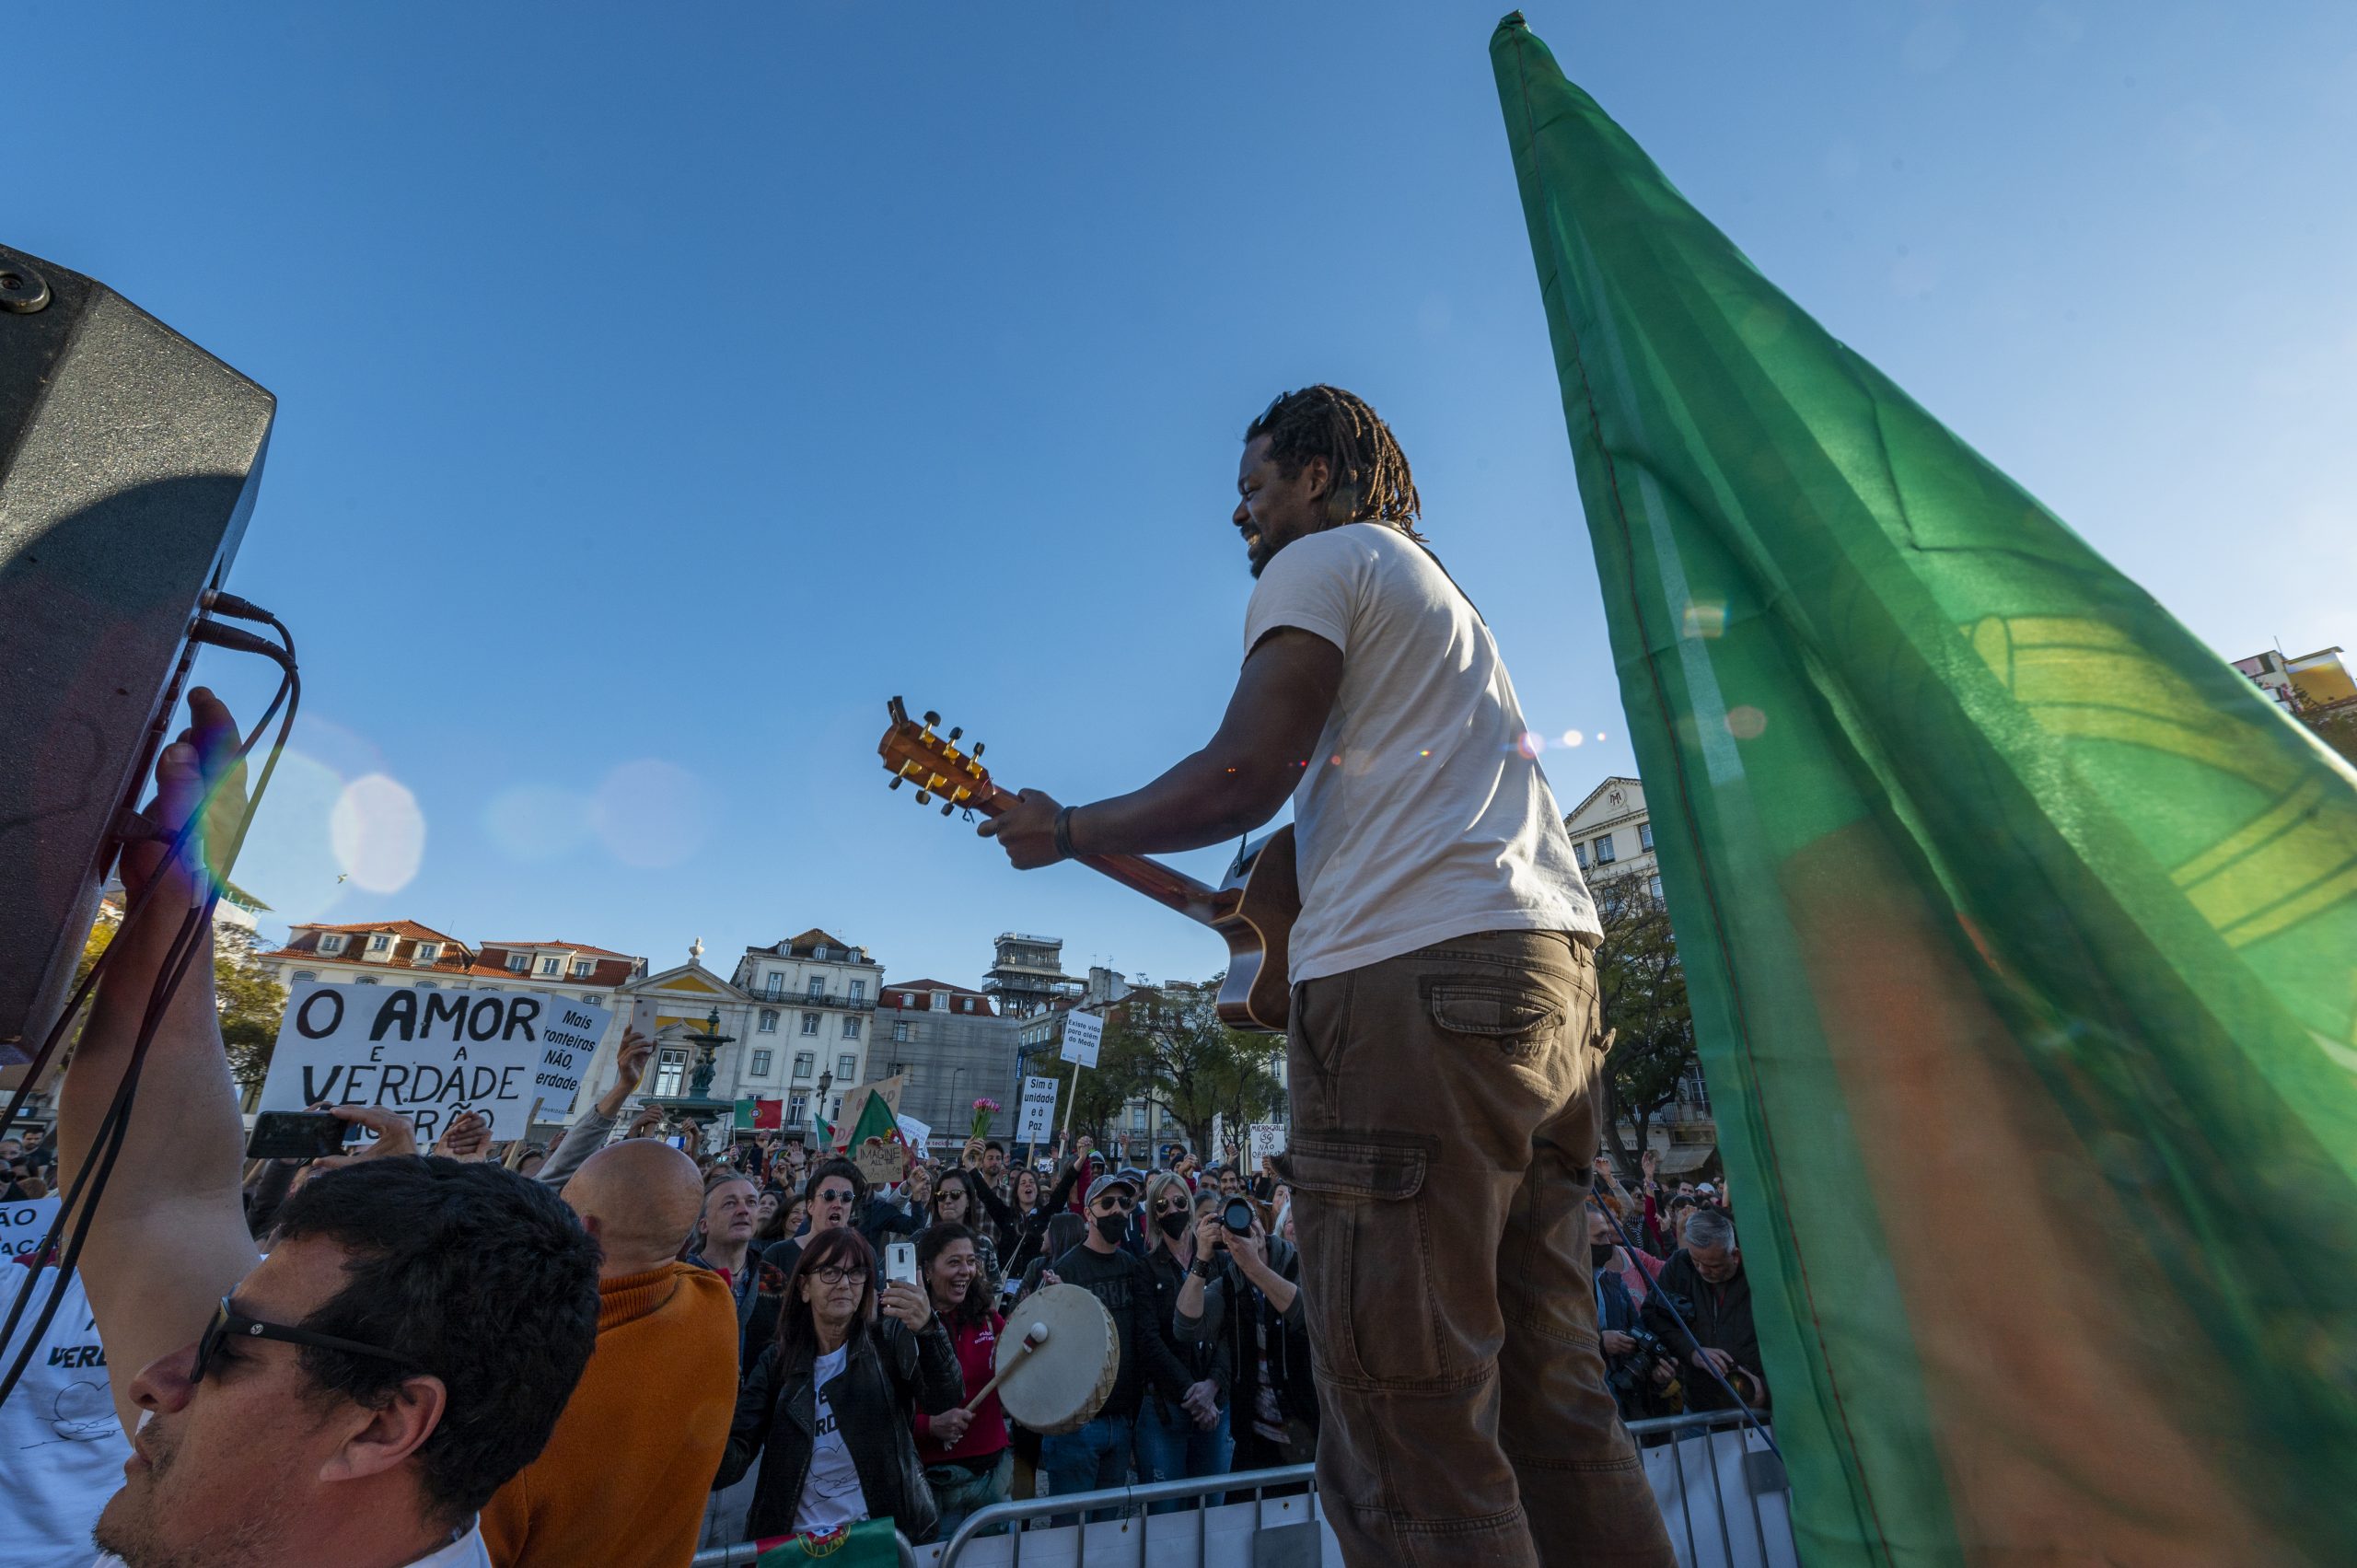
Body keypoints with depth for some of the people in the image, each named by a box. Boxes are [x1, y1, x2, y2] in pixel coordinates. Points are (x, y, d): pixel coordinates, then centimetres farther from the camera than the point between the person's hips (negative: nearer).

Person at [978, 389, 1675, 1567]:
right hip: (1550, 967, 10)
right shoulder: (1441, 595, 33)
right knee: (1554, 1403, 14)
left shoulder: (1319, 560, 5)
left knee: (1409, 1446, -4)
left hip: (1420, 977, -10)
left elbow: (1241, 781, -8)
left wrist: (1063, 831, 5)